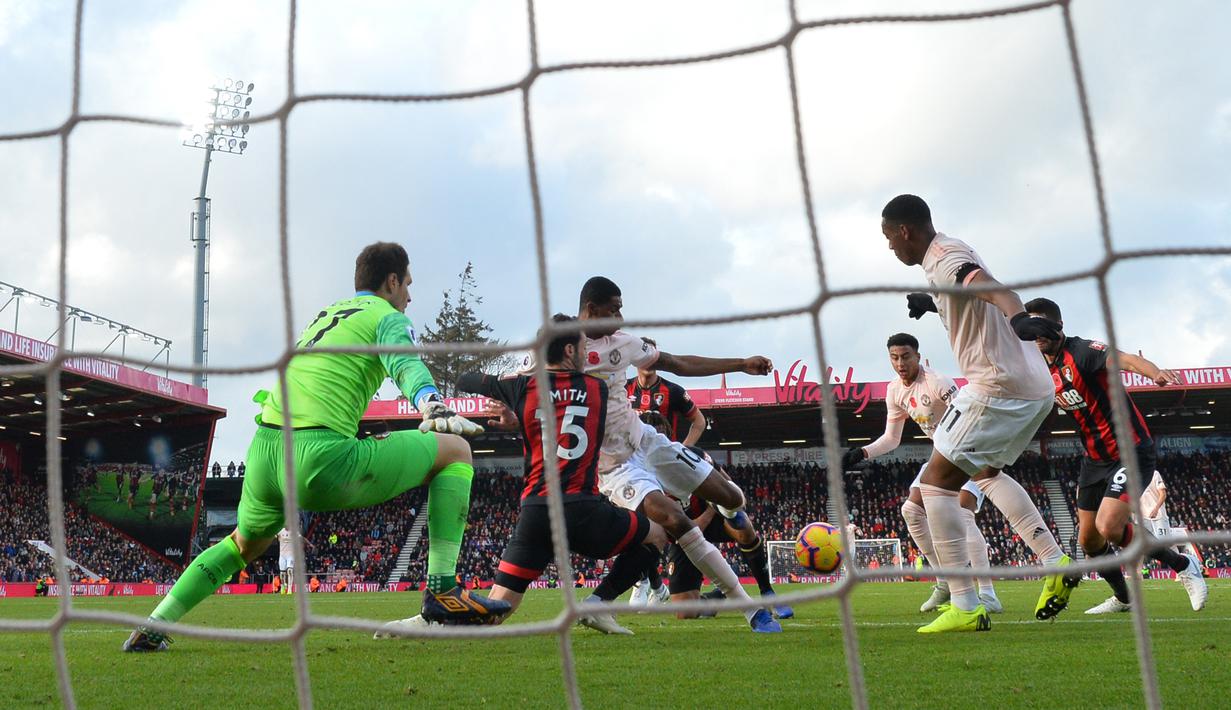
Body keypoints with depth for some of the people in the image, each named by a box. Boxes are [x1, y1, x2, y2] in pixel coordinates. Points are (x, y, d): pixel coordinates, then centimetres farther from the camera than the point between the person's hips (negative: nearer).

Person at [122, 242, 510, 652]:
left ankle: (153, 627, 31)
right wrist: (436, 409, -32)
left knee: (245, 544, 36)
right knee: (454, 450, 6)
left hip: (263, 450, 8)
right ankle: (442, 591, 0)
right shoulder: (388, 316, 7)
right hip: (322, 456, -8)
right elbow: (408, 366, -15)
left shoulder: (325, 314, 29)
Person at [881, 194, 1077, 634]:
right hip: (1036, 387, 10)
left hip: (998, 386, -10)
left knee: (936, 481, -6)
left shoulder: (943, 259, -12)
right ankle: (1056, 563, 18)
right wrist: (932, 303, 29)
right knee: (986, 472, 29)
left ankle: (965, 607, -9)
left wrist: (1017, 317, -54)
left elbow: (988, 285, -35)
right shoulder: (950, 253, 19)